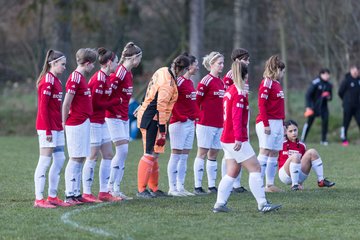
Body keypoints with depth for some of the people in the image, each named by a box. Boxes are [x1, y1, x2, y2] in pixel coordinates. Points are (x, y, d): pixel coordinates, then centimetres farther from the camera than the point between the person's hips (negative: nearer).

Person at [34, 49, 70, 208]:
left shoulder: (56, 81, 15)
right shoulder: (47, 80, -13)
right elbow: (43, 106, -17)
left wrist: (60, 125, 13)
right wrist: (47, 130, -19)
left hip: (57, 127, 9)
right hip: (47, 127, -9)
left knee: (59, 160, 10)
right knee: (44, 161, -6)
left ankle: (52, 196, 16)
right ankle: (39, 199, -4)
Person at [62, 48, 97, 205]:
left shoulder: (81, 77, 16)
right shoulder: (75, 78, -14)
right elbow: (66, 103, -15)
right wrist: (64, 123, -8)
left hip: (84, 123, 9)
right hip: (76, 124, -9)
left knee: (80, 159, 9)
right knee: (75, 159, -7)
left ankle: (76, 194, 13)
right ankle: (70, 195, -5)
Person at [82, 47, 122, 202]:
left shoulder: (105, 78, 12)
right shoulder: (99, 79, -18)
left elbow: (104, 100, 9)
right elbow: (97, 103, -20)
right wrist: (116, 101, -10)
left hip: (101, 122, 10)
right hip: (93, 122, -10)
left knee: (108, 155, 10)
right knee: (93, 156, -5)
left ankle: (104, 192, 15)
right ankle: (86, 193, 2)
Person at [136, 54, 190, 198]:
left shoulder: (163, 71, 6)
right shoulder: (168, 83, -21)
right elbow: (161, 107, -23)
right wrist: (162, 131, -20)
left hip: (146, 115, 10)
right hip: (152, 119, -10)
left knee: (154, 154, 15)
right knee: (150, 154, -8)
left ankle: (154, 188, 21)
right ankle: (141, 190, -7)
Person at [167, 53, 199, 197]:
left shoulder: (190, 82, 14)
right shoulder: (179, 81, -13)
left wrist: (196, 116, 10)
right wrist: (180, 116, -17)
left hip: (190, 123, 9)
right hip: (179, 123, -9)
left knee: (184, 157, 10)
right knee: (176, 155, -4)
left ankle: (180, 187, 14)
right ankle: (173, 188, 0)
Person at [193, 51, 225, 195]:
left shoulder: (221, 82, 14)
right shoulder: (206, 81, -10)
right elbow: (196, 101, -11)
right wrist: (200, 117, -8)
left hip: (219, 124, 7)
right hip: (206, 124, -7)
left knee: (213, 154, 9)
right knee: (202, 153, -4)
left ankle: (212, 186, 14)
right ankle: (198, 187, -1)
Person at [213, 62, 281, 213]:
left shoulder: (230, 91, 13)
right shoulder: (240, 93, -14)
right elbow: (237, 117, -22)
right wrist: (238, 138, -27)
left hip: (227, 139, 9)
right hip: (236, 141, -9)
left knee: (232, 172, 11)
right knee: (255, 168, -5)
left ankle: (220, 204, 7)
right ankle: (262, 203, -7)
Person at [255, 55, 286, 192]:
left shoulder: (276, 84, 17)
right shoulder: (267, 83, -9)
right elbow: (261, 104, -16)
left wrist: (282, 123, 19)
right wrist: (266, 124, -20)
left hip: (278, 123, 9)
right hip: (268, 123, -9)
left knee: (274, 154, 8)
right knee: (265, 152, -10)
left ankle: (270, 184, 11)